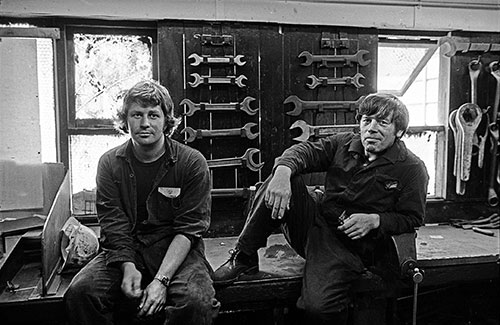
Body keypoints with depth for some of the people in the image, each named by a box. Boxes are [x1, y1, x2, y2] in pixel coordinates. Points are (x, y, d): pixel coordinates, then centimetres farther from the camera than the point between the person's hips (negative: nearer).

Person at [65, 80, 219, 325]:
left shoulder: (193, 163, -6)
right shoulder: (110, 163, 2)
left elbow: (189, 229, -10)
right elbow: (113, 225, -3)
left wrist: (161, 279, -21)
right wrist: (128, 266, -21)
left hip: (176, 251, -2)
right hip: (126, 250, 3)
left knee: (196, 301, -30)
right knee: (79, 291, -22)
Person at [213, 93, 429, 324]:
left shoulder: (412, 169, -2)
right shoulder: (345, 144, 7)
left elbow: (412, 218, -1)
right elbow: (303, 151, -6)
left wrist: (374, 220, -19)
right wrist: (283, 172, -28)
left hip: (351, 245, -4)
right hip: (314, 218, 5)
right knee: (283, 177, -21)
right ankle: (244, 258, -12)